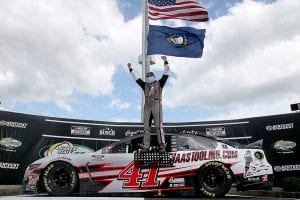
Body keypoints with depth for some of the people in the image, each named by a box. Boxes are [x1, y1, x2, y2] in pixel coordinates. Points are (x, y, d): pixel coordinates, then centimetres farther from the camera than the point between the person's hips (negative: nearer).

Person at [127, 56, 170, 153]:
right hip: (147, 106, 4)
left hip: (156, 105, -4)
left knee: (159, 126, -10)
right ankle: (145, 147, 1)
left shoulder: (159, 83, 13)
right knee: (146, 127, 0)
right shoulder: (145, 85, 21)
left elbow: (166, 74, 8)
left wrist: (166, 62, 4)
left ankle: (162, 146, -11)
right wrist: (131, 69, 27)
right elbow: (136, 78, 25)